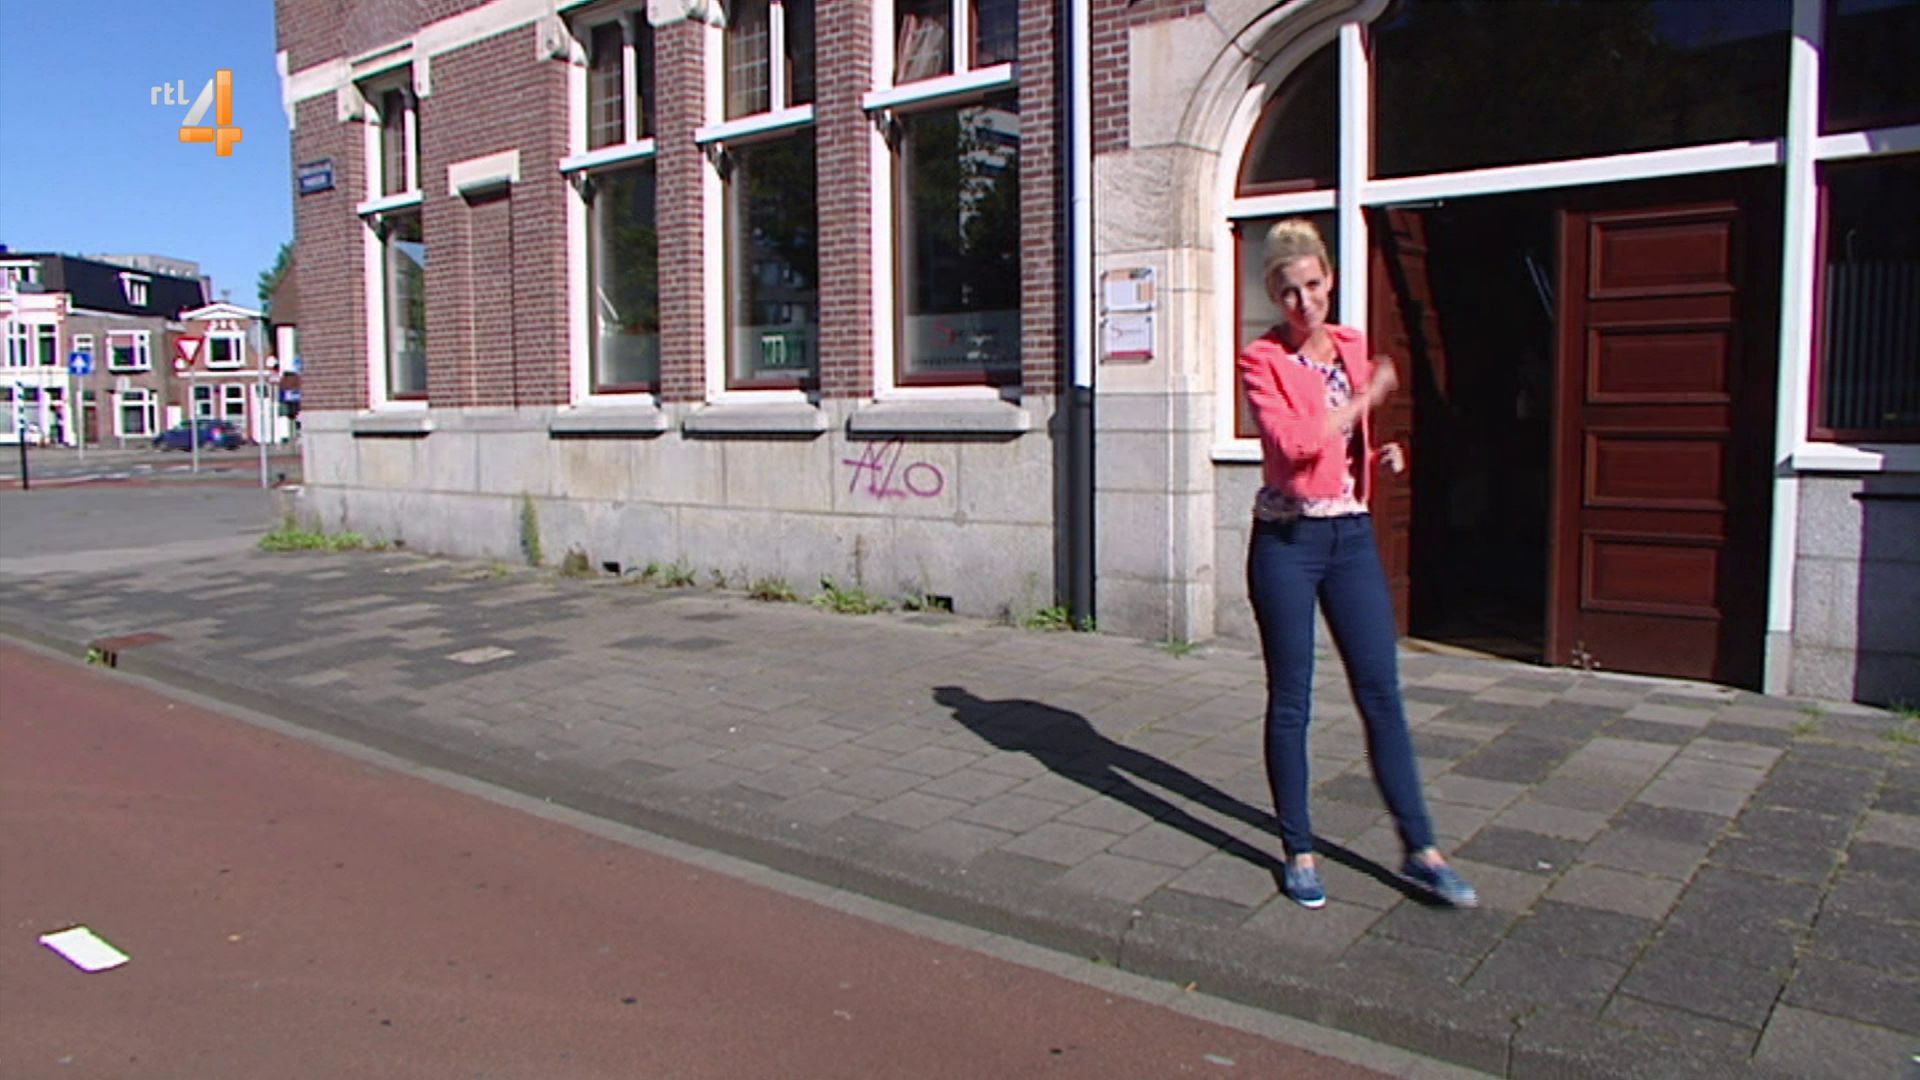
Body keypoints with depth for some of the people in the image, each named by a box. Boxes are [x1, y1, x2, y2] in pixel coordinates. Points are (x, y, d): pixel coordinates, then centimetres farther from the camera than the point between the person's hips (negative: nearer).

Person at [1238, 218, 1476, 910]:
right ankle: (1299, 851, 17)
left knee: (1381, 693, 6)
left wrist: (1382, 456, 3)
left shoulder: (1352, 347, 12)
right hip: (1287, 540, -5)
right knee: (1290, 702, 4)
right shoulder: (1262, 360, -5)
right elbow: (1294, 442, -22)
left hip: (1352, 534, 5)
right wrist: (1365, 397, -11)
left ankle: (1420, 851, 15)